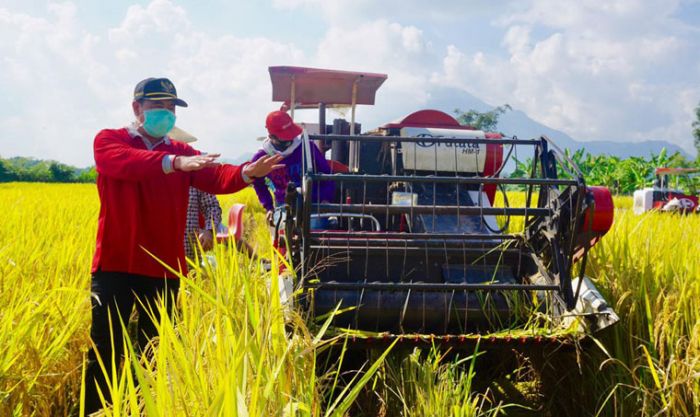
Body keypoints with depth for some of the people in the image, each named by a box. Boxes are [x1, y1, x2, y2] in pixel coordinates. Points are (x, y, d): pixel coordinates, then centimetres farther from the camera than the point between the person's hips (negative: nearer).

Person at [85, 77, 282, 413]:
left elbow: (217, 179, -8)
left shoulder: (184, 153, 9)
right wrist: (174, 163, -40)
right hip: (116, 265, -3)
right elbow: (127, 163, -24)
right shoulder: (108, 141, -1)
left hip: (164, 269, 4)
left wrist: (246, 173, -30)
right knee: (105, 351, 1)